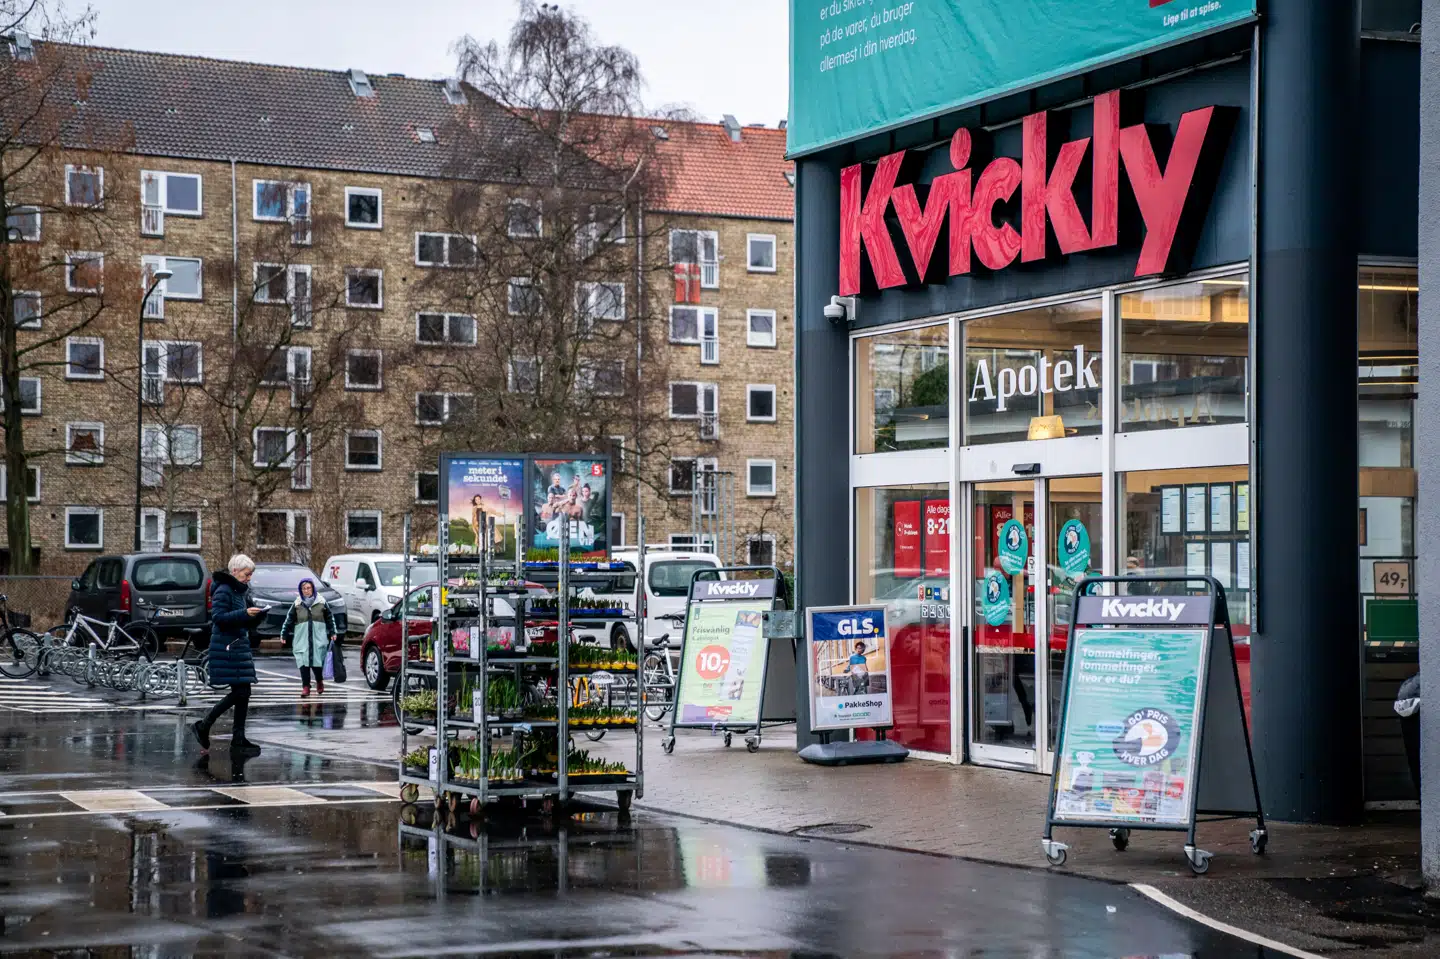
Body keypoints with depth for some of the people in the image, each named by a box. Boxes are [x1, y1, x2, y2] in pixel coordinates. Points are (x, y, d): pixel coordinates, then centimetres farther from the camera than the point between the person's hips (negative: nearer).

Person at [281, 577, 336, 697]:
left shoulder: (321, 603, 5)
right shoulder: (297, 604, 6)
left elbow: (329, 618, 11)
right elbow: (289, 620, 10)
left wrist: (332, 632, 7)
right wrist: (284, 634, 7)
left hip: (318, 638, -1)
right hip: (302, 639, 1)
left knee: (317, 661, -3)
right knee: (303, 662, -7)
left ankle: (319, 682, 23)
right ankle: (305, 686, -1)